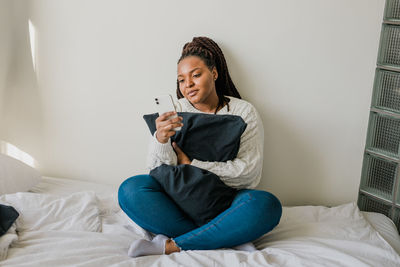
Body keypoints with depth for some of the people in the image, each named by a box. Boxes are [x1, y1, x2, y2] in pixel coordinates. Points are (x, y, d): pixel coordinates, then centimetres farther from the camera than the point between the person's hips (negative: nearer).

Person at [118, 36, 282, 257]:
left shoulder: (243, 111, 1)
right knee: (130, 190, -25)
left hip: (225, 202, -1)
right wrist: (161, 139, -27)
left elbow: (249, 172, -10)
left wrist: (190, 163, -11)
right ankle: (229, 237, -24)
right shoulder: (174, 112, 4)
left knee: (267, 205, -31)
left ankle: (170, 245, -27)